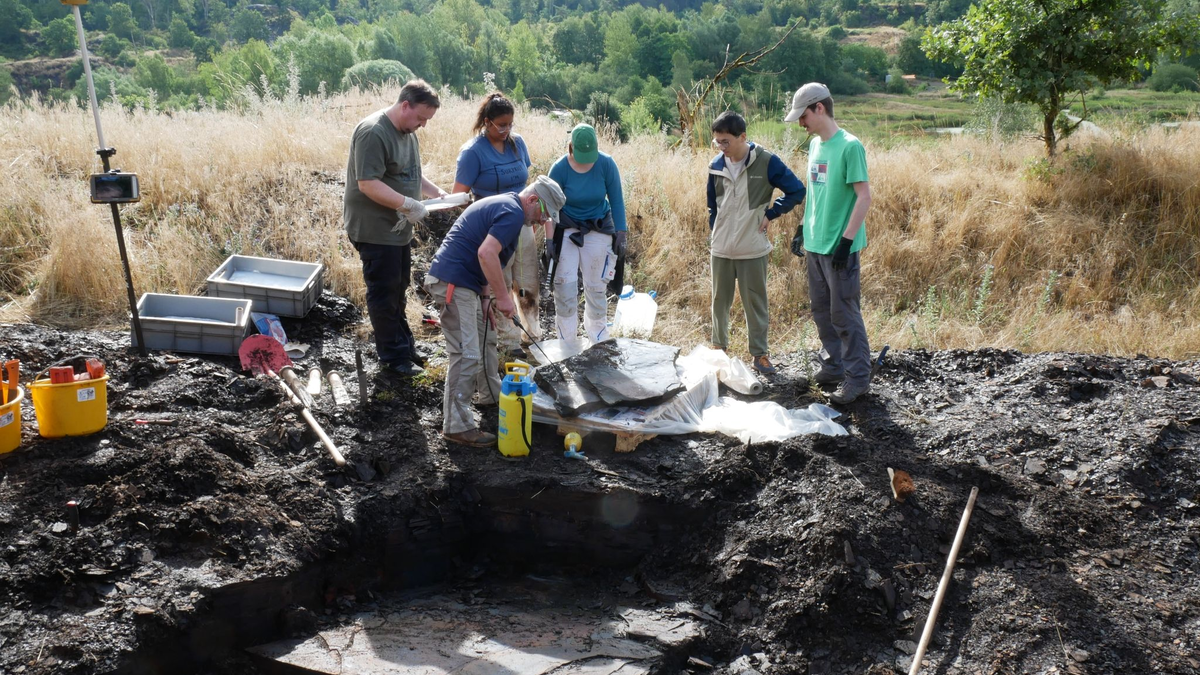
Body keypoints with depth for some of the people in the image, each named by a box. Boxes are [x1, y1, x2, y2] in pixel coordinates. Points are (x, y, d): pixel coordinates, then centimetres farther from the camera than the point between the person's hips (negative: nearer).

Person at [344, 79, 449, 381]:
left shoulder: (407, 132, 12)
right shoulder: (373, 132, -20)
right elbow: (368, 184, -26)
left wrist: (437, 192, 10)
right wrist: (409, 204, -27)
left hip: (399, 228, 10)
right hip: (375, 229, -10)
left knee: (397, 291, 19)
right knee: (384, 294, -1)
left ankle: (404, 347, 31)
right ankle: (394, 361, 7)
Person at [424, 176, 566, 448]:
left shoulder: (502, 204, 19)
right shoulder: (513, 213, -15)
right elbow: (486, 253, -28)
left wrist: (487, 296, 14)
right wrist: (503, 296, -20)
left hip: (463, 282, 11)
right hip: (453, 283, -11)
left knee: (485, 339, 25)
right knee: (466, 354, -10)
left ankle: (493, 394, 43)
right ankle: (456, 426, -6)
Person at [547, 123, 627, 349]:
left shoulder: (606, 164, -14)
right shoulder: (559, 168, -16)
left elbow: (616, 200, -6)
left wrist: (620, 234, -7)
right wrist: (549, 239, -12)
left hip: (598, 229, 1)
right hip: (567, 229, -1)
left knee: (596, 285, 6)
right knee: (565, 283, -9)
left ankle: (598, 337, 23)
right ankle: (567, 340, 2)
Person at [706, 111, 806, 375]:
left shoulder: (766, 162, -10)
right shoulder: (716, 166, 3)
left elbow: (797, 191, -6)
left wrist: (770, 214, -8)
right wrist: (715, 233, 11)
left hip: (753, 250, -4)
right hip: (721, 249, 4)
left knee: (755, 303, 6)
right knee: (720, 301, 13)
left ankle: (759, 354, 17)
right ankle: (719, 347, 30)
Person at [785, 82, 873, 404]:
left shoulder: (849, 146, -15)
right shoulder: (815, 144, 10)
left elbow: (864, 196, -18)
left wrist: (846, 240, -21)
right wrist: (802, 228, 18)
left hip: (839, 247, -8)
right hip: (815, 244, 8)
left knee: (844, 314, -2)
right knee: (822, 310, 15)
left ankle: (858, 377, 8)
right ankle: (833, 365, 28)